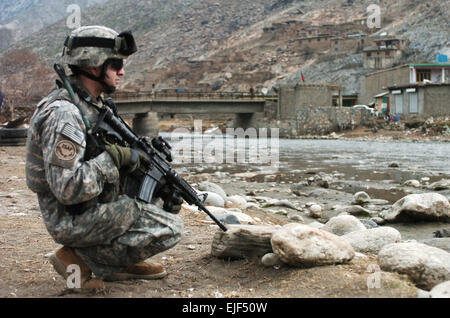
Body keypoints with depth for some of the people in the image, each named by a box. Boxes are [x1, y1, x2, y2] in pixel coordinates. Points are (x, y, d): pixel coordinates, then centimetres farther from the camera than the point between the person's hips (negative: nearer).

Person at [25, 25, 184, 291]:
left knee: (170, 203, 15)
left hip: (97, 205, 10)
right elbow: (68, 189, -31)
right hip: (74, 220, -10)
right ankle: (81, 259, -5)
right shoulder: (63, 114, -23)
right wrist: (114, 157, -22)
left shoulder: (95, 105, 9)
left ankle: (121, 260, 13)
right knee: (171, 229, -15)